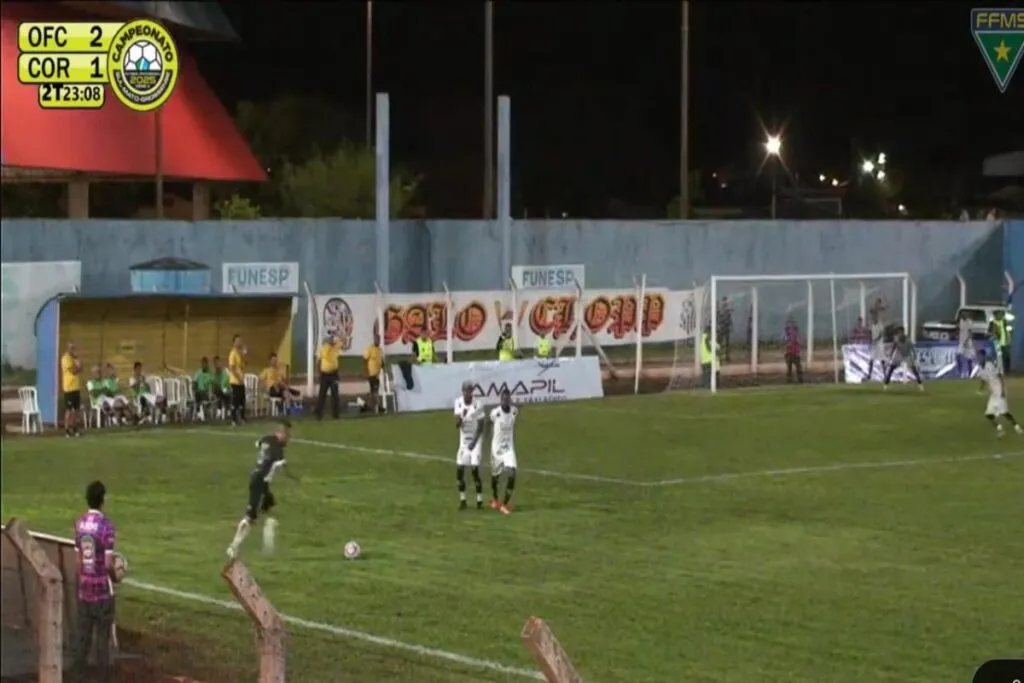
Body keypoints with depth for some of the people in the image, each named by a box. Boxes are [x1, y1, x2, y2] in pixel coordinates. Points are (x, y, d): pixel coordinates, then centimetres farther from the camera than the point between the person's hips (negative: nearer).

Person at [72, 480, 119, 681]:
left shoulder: (79, 523, 1)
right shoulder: (107, 525, -17)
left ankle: (80, 673, 14)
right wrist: (116, 578, 2)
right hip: (103, 589, -5)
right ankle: (104, 676, 6)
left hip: (84, 589, 5)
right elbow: (108, 564, -18)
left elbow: (77, 560, 6)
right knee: (103, 634, 2)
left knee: (83, 633, 11)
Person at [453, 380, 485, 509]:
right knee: (459, 469, 0)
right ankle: (462, 499, 12)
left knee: (474, 469, -12)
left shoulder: (477, 405, -17)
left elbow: (480, 427, -9)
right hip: (463, 440, 4)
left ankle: (479, 499, 0)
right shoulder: (458, 403, -5)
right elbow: (457, 425, -7)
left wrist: (474, 442, -13)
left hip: (475, 440, -4)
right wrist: (461, 416, -28)